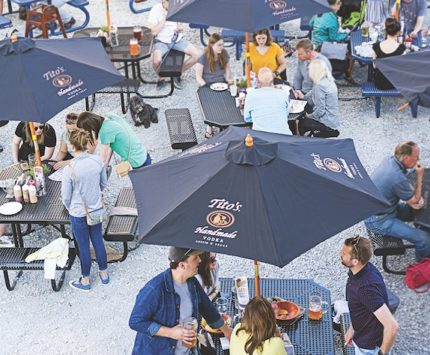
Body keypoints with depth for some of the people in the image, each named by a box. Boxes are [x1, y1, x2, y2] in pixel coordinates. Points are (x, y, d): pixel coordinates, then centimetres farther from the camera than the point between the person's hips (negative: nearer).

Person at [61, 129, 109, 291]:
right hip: (97, 209, 4)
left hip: (78, 214, -4)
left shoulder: (69, 169, -25)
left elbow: (66, 196, -14)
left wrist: (69, 209, 8)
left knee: (84, 247, 12)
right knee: (98, 241, 22)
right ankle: (104, 273, 38)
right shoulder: (98, 161, -13)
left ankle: (85, 281, 31)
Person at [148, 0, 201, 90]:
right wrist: (164, 17, -21)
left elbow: (180, 26, 11)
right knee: (156, 60, -34)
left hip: (177, 39, 4)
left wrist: (180, 28, -14)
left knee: (196, 55, -15)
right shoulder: (155, 10, -14)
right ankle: (160, 78, 0)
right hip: (161, 41, -4)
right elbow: (154, 32, -18)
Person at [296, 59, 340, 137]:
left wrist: (309, 116, -7)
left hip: (328, 124, -9)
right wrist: (304, 97, 17)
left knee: (301, 123, 8)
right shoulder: (328, 81, 8)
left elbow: (320, 110, -22)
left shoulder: (319, 86, -20)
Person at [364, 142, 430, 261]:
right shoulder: (398, 177, -33)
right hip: (378, 221, -10)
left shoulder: (389, 160, -6)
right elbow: (415, 201, -13)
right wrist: (420, 176, -11)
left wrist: (416, 195, -2)